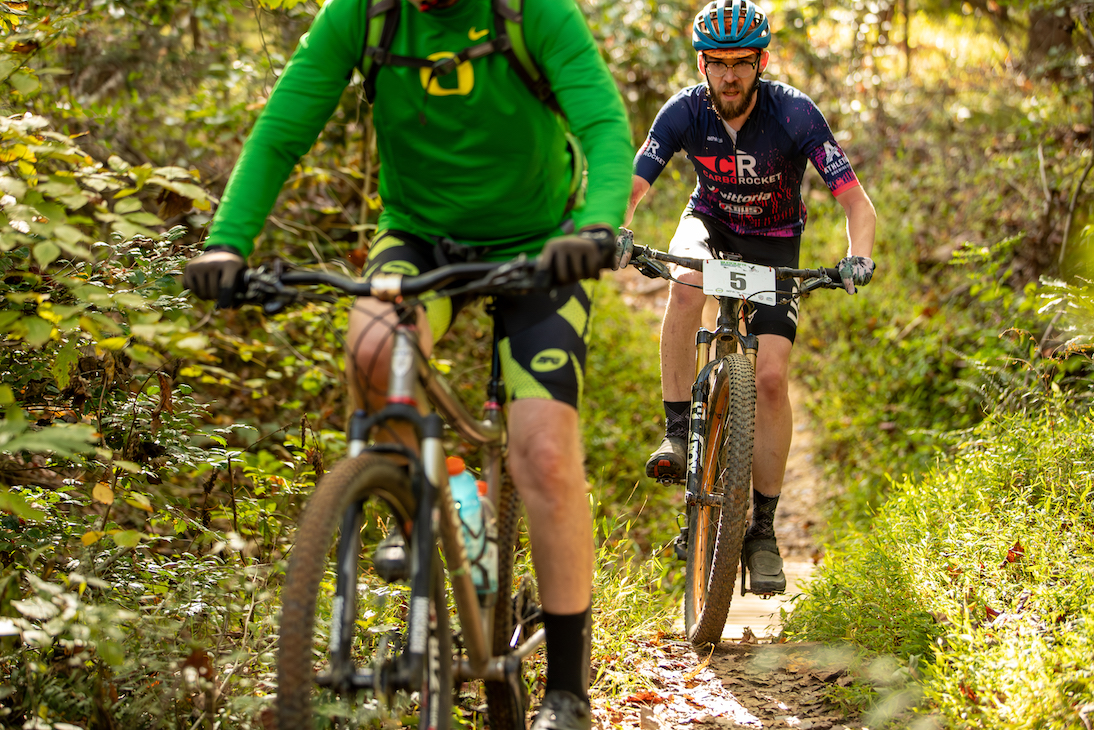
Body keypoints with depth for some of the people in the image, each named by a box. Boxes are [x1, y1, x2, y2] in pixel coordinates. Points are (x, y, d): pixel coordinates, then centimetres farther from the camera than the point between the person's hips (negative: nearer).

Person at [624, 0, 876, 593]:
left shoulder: (795, 114, -26)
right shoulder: (684, 112, -20)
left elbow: (855, 200, -26)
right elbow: (629, 190, -21)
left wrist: (858, 256, -46)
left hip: (774, 244, -1)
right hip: (710, 224, 1)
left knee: (771, 377, -16)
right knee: (685, 284, -36)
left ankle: (763, 528, -5)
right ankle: (677, 433, -25)